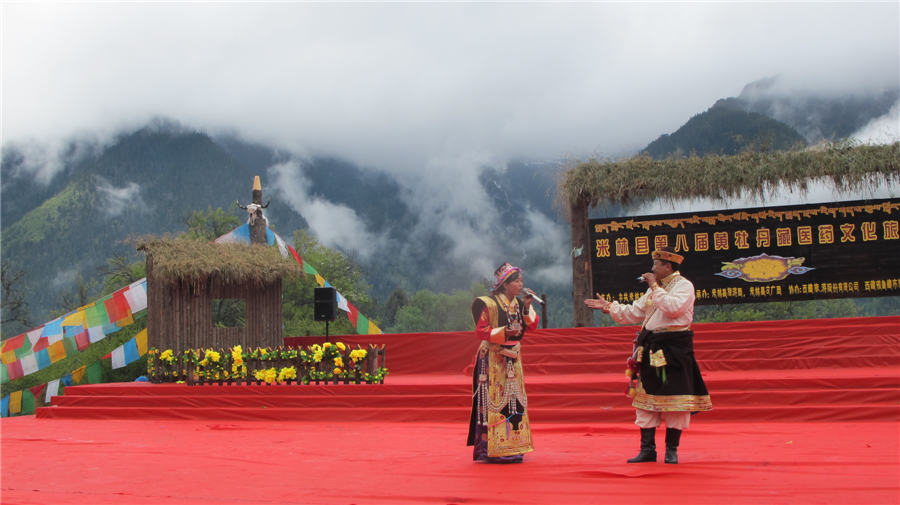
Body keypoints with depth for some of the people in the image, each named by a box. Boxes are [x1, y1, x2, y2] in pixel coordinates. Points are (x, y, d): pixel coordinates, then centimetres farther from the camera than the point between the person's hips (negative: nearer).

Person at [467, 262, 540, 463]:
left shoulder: (518, 303, 11)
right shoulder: (488, 304, -10)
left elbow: (532, 326, 7)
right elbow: (481, 330, -13)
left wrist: (527, 307, -6)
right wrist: (504, 332, -23)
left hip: (512, 359, 7)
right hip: (493, 360, -7)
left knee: (514, 401, 7)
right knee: (493, 401, -8)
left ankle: (511, 449, 14)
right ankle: (489, 449, -4)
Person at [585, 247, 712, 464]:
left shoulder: (684, 285, -6)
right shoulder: (654, 289, 17)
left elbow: (673, 308, -25)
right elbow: (634, 313, 21)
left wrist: (655, 288, -16)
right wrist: (608, 307, 14)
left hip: (674, 349, -8)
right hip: (651, 349, 8)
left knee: (675, 398, -4)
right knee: (646, 398, 6)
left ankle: (672, 450, 5)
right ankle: (647, 449, 11)